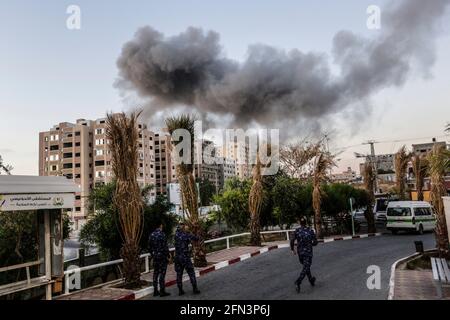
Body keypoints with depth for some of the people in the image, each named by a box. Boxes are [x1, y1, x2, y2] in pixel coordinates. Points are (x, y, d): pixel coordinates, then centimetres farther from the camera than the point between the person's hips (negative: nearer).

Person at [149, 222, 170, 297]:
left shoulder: (152, 235, 6)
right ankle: (162, 291, 2)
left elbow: (150, 246, 11)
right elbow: (165, 246, -16)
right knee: (162, 273, -2)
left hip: (155, 257, 7)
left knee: (155, 273, 12)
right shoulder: (162, 234, -15)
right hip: (162, 256, -6)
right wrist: (167, 256, -8)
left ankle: (155, 291, 18)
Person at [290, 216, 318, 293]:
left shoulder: (297, 230, -6)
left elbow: (292, 241, -14)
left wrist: (292, 249, 0)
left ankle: (311, 280, 39)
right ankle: (298, 282, -25)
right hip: (308, 252, -3)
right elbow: (315, 242, -4)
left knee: (306, 266, 24)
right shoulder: (311, 231, -7)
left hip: (300, 252, 3)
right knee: (305, 269, -5)